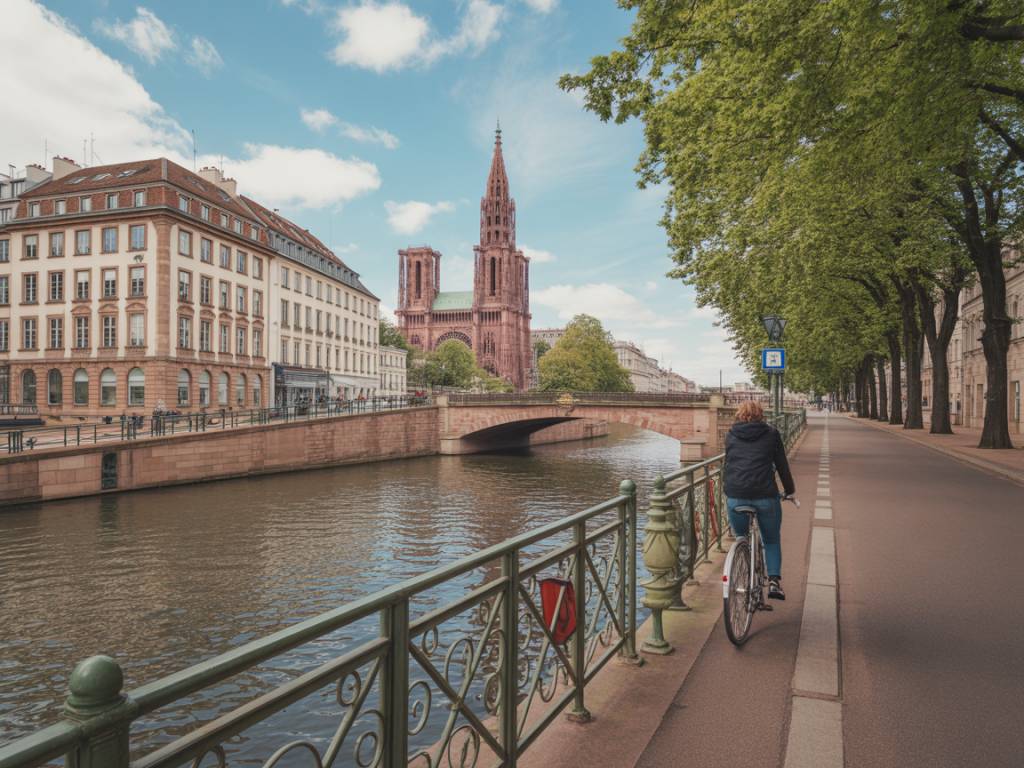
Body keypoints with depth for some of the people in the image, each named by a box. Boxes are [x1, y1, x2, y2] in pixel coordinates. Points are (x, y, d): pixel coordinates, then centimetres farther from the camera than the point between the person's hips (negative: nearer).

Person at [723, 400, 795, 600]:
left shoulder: (731, 436, 14)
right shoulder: (771, 434, 9)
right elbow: (782, 465, 13)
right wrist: (790, 490, 26)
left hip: (735, 496, 1)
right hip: (766, 495, -1)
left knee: (740, 539, 20)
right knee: (772, 540, 18)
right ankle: (774, 579, 2)